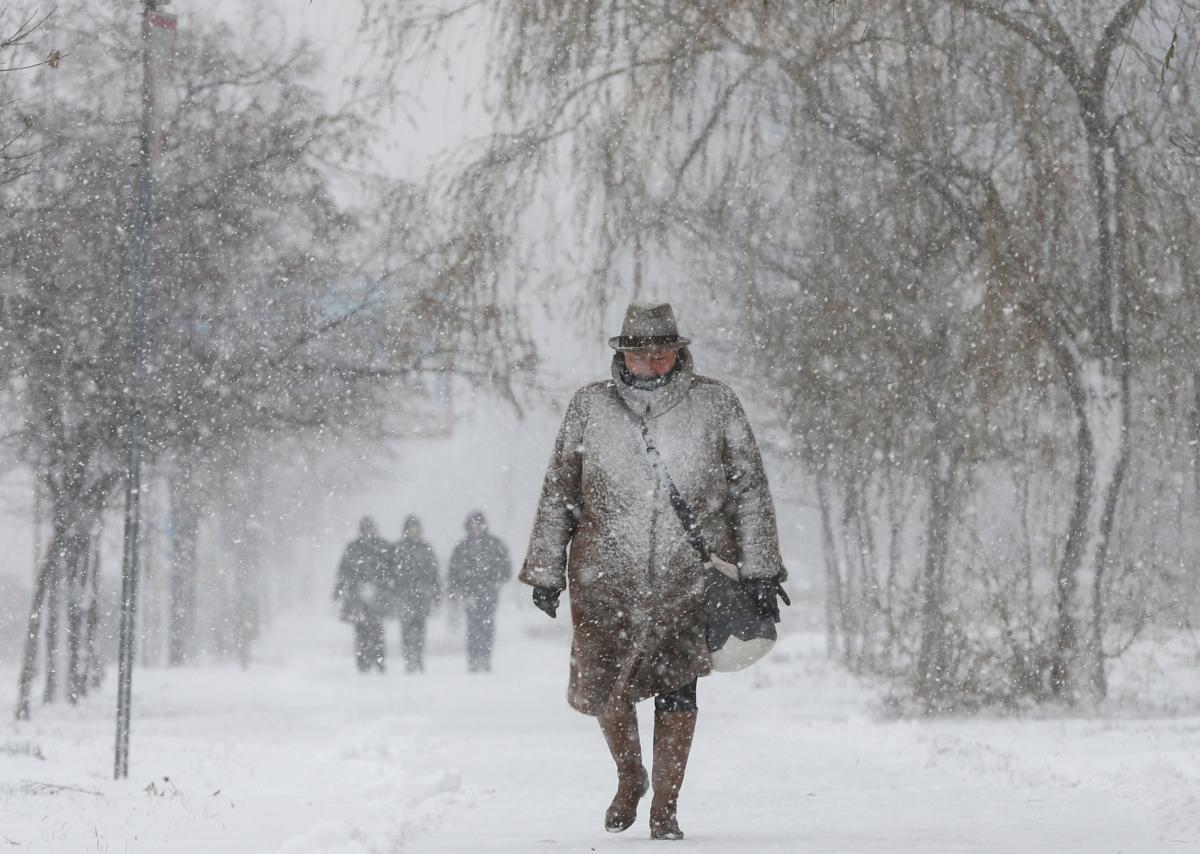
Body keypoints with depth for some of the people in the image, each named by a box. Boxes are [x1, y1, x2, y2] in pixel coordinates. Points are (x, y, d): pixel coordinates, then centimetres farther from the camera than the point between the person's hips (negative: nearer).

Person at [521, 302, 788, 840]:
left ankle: (665, 807, 11)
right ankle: (629, 776, 30)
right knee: (602, 688, 2)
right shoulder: (590, 407, 4)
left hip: (689, 578, -1)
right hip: (606, 576, 1)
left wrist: (760, 571, 2)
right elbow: (558, 492, 11)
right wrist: (546, 570, 9)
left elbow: (749, 492, 6)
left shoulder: (714, 406, 2)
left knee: (676, 690, -2)